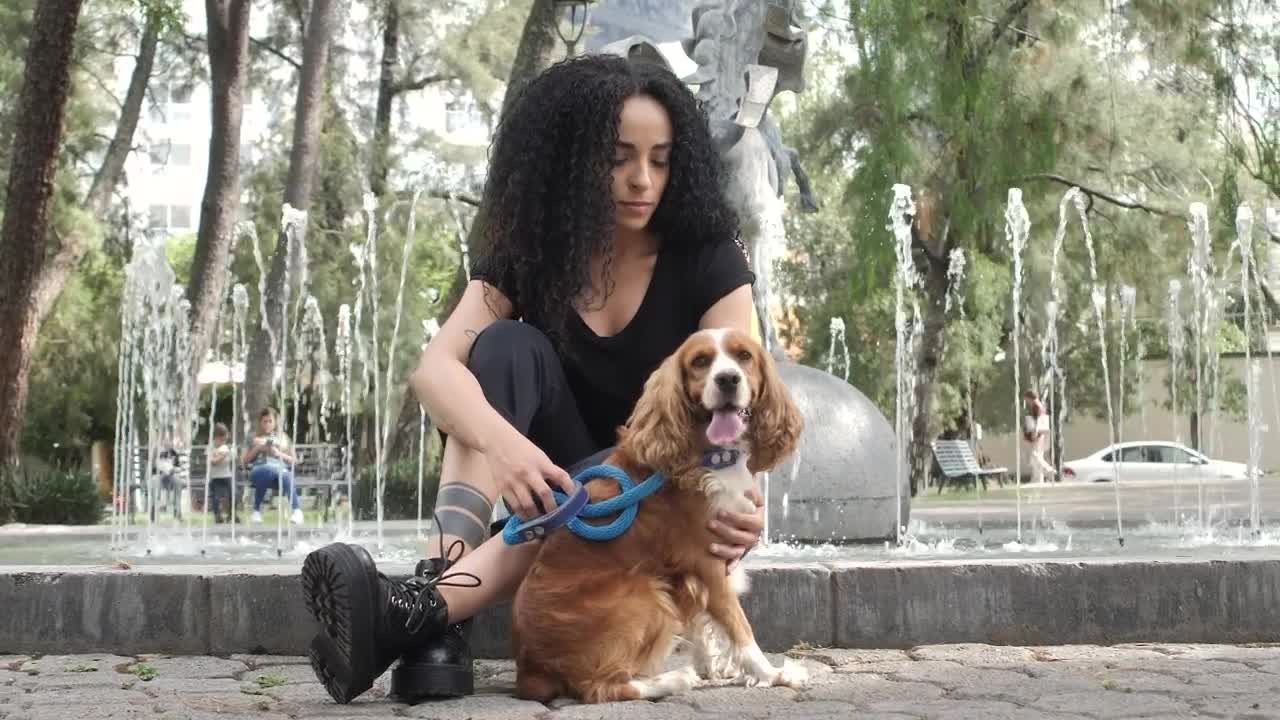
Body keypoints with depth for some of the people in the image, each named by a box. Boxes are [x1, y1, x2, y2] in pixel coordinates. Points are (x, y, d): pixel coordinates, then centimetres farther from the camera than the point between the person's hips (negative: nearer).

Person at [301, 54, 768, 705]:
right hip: (556, 478, 2)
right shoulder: (527, 253, -7)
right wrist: (501, 440, -44)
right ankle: (444, 601, -46)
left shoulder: (706, 260, -12)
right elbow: (435, 369, -22)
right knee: (509, 346, -26)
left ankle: (414, 612, -59)